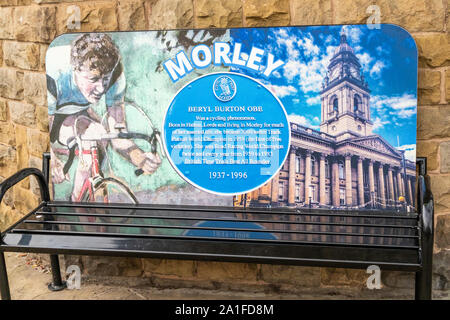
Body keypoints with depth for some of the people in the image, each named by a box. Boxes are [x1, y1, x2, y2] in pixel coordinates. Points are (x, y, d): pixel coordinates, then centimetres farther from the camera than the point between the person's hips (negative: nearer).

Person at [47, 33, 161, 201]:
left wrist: (141, 158, -45)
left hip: (73, 114, 3)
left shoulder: (114, 74, -28)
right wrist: (53, 163, -54)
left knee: (96, 132, -30)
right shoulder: (52, 77, -39)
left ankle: (78, 200, -13)